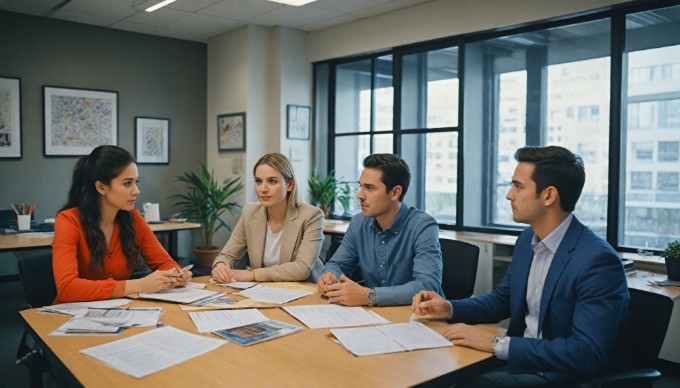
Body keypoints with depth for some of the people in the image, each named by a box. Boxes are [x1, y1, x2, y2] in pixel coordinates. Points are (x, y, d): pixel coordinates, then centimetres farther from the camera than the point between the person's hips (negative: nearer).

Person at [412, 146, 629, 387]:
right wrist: (449, 308, -1)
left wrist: (496, 344, -28)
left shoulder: (598, 261, -23)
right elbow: (503, 299, 16)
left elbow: (587, 354, -28)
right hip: (524, 359, 7)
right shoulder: (527, 239, 2)